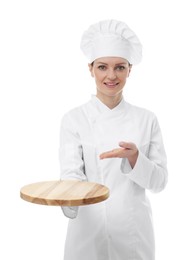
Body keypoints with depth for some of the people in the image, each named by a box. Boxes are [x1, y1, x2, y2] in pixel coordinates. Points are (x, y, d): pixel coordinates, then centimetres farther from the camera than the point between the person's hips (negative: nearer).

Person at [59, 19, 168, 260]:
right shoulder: (74, 119, -5)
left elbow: (159, 180, -2)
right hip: (89, 230, -1)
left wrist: (133, 157, -22)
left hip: (134, 232, 2)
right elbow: (71, 172, -14)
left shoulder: (146, 119, 0)